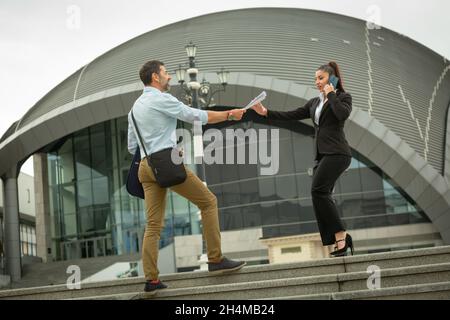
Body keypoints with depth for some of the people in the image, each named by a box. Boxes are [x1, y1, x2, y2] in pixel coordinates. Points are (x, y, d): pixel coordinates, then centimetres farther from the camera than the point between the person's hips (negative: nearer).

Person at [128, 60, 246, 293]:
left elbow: (132, 147, 22)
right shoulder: (161, 99, -5)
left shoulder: (135, 107, 20)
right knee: (208, 202, 3)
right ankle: (215, 259, 1)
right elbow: (196, 116, -4)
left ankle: (151, 279, -2)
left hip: (146, 167, 8)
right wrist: (229, 115, 5)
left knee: (153, 225, 5)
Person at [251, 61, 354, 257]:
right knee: (321, 196, -4)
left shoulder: (343, 97, 5)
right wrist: (266, 113, 7)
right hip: (322, 155, 7)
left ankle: (340, 236, -18)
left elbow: (343, 114, -17)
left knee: (318, 190, -21)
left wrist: (331, 94, -5)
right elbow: (291, 116, 17)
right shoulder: (315, 103, 22)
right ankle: (340, 241, -3)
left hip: (337, 153, -7)